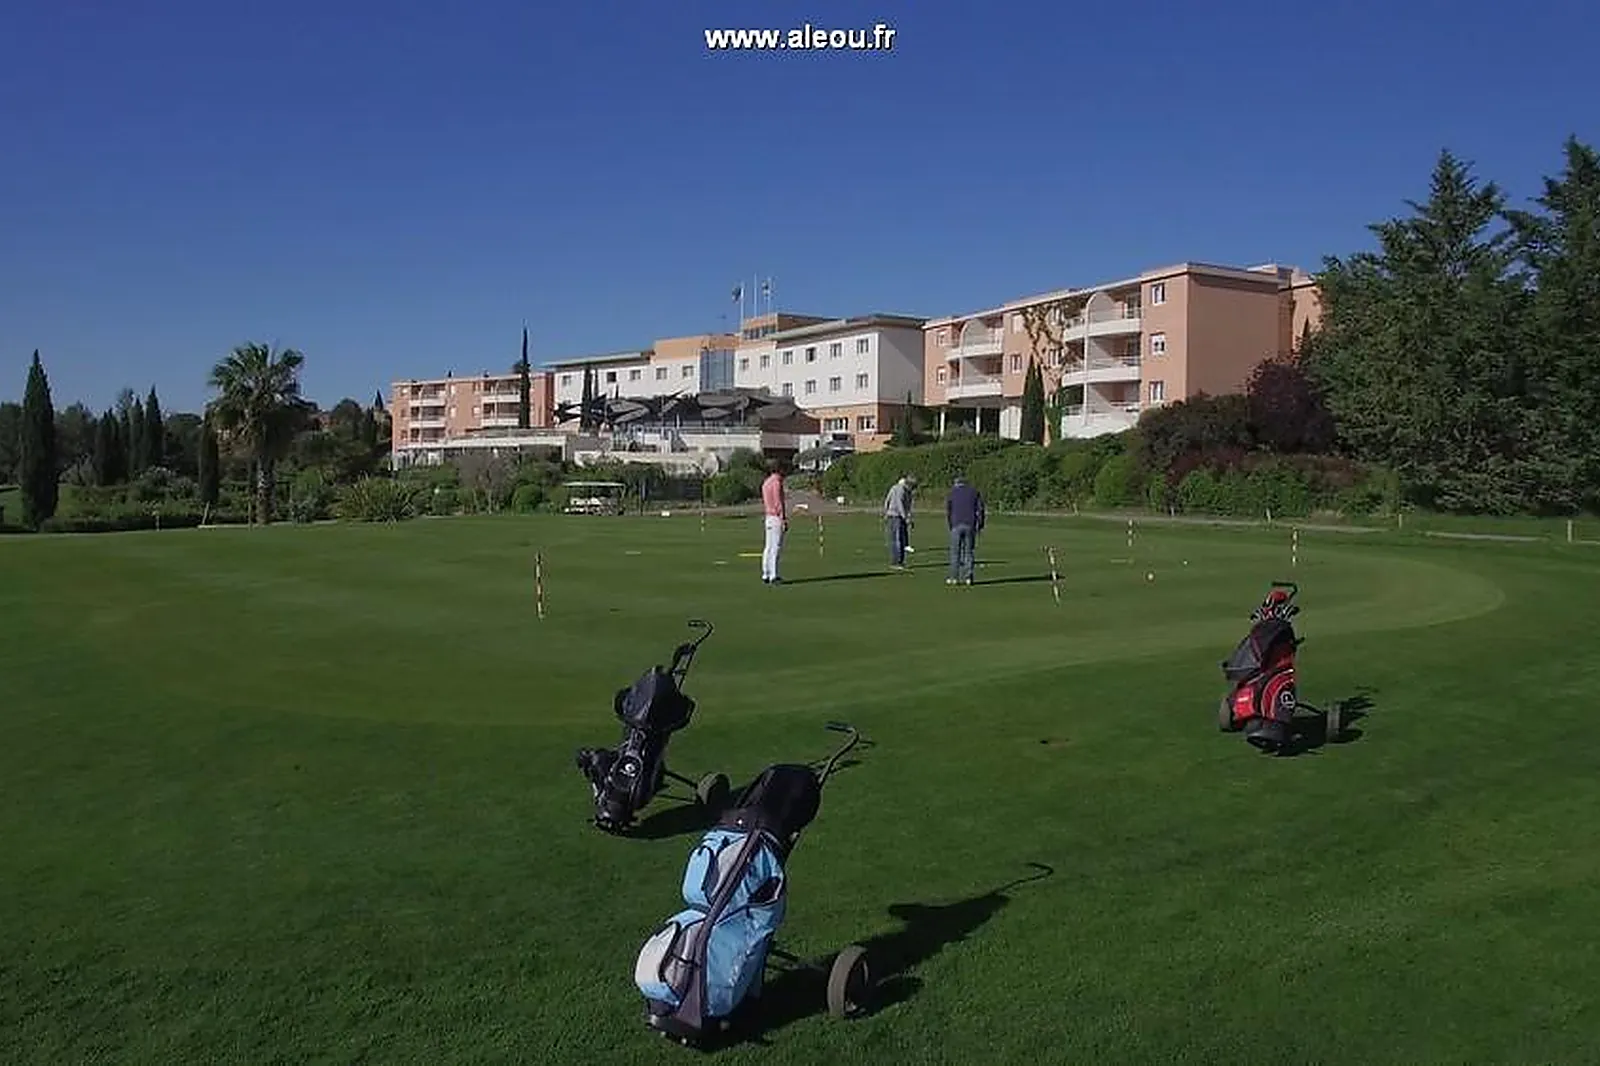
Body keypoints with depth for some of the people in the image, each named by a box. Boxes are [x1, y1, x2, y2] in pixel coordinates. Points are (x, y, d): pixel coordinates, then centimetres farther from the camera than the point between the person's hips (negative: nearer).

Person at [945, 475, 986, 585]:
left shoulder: (952, 492, 9)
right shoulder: (975, 492, 11)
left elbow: (948, 511, 6)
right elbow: (980, 510, 3)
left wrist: (950, 525, 18)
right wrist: (980, 526, 8)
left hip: (956, 525, -1)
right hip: (970, 526, 1)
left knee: (955, 552, 5)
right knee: (968, 552, 6)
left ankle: (954, 577, 4)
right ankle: (967, 577, 3)